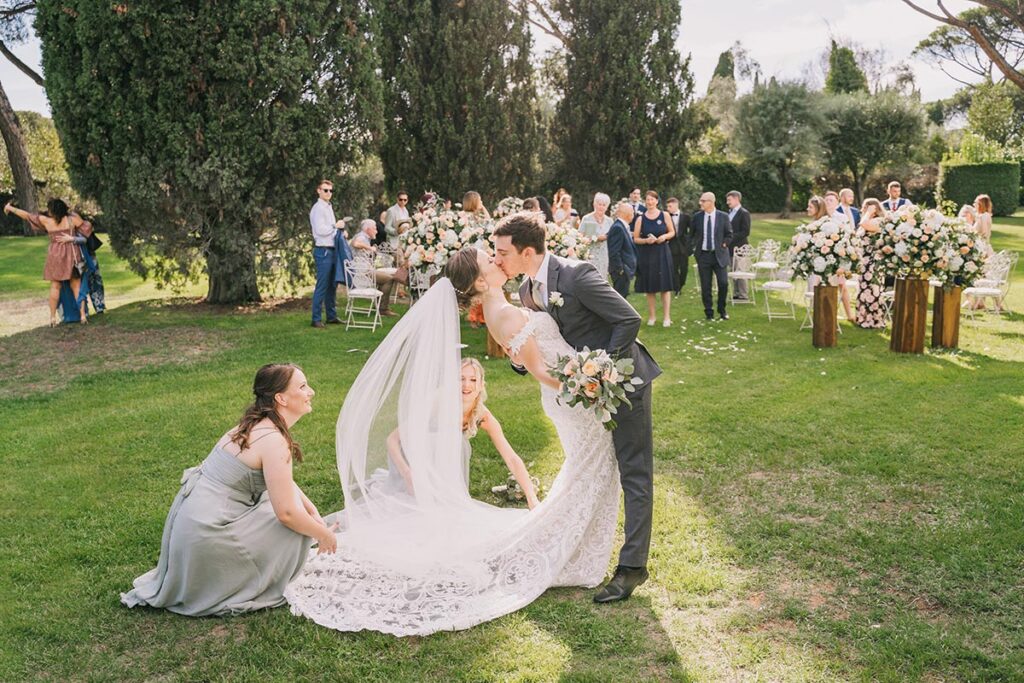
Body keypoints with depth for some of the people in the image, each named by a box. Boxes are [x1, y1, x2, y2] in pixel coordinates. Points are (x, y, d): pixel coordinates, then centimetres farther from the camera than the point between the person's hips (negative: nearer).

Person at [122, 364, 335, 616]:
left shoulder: (257, 425, 8)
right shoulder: (273, 441, -21)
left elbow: (284, 481, 21)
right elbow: (287, 513, -22)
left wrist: (314, 512, 11)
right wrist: (324, 534, -6)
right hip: (205, 535, -9)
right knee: (295, 525, -4)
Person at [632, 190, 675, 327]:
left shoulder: (665, 215, 2)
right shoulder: (640, 219, 1)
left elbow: (672, 232, 8)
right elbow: (635, 239, 3)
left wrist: (664, 236, -12)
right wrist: (646, 240, -15)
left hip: (662, 253, 0)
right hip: (646, 254, 0)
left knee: (664, 285, -2)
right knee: (649, 287, 5)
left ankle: (666, 317, 0)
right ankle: (651, 316, 15)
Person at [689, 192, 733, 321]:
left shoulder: (723, 216, -2)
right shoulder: (697, 216, 2)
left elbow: (729, 235, 7)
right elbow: (691, 234, 14)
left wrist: (723, 245, -5)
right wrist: (693, 248, 4)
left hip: (719, 255, -1)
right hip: (703, 255, 1)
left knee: (723, 283, -8)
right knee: (705, 286, 3)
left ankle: (722, 310, 13)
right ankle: (709, 313, 14)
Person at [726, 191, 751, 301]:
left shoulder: (744, 213, -9)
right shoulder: (730, 213, 15)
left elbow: (745, 232, -15)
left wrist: (731, 237, -18)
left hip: (739, 247, -8)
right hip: (730, 247, 8)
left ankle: (743, 295, 2)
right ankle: (736, 293, 18)